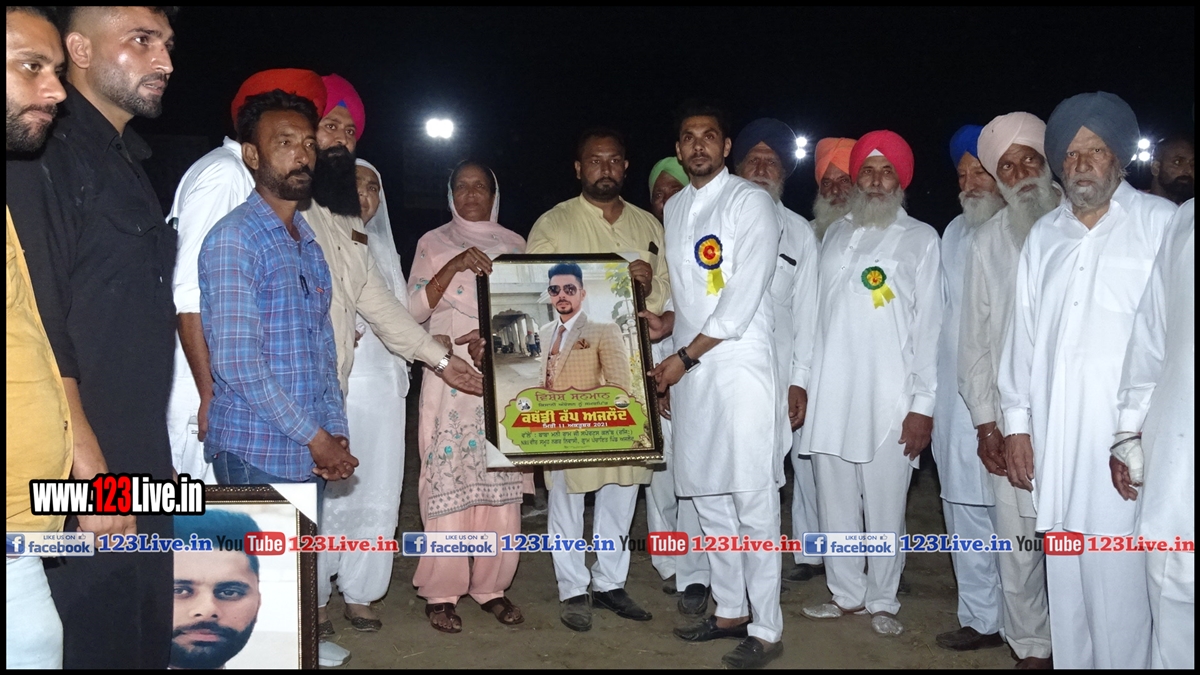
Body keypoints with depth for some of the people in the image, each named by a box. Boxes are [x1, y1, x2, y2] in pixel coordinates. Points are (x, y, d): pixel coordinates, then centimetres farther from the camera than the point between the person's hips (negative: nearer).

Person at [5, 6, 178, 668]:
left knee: (147, 642, 17)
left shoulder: (127, 161, 15)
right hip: (82, 488, -8)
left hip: (142, 472, 8)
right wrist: (90, 471, -19)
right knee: (94, 644, 3)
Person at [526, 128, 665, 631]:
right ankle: (573, 588, 13)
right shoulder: (552, 225, 2)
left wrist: (649, 285, -10)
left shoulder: (649, 227, 15)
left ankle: (611, 580, 22)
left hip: (629, 369, 4)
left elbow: (669, 294, 14)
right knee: (569, 479, 0)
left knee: (625, 475, 8)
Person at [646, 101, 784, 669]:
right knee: (707, 495, 13)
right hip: (688, 371, 7)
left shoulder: (750, 200, -6)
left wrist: (685, 356, -12)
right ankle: (730, 610, 27)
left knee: (753, 501, -4)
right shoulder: (674, 208, 16)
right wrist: (667, 320, 4)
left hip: (740, 367, -7)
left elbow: (744, 297, -13)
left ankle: (766, 630, 7)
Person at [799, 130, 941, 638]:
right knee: (834, 502, 9)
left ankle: (883, 600, 19)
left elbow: (929, 324, -1)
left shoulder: (920, 239, 3)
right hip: (829, 394, 4)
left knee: (885, 507, 2)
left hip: (889, 397, -3)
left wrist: (923, 404, -7)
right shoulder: (835, 234, 15)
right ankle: (846, 592, 24)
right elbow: (816, 311, 14)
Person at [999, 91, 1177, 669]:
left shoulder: (1164, 224, 0)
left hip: (1130, 443, -4)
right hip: (1054, 439, 4)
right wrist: (1017, 421, 10)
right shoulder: (1043, 236, 14)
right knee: (1065, 582, 9)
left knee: (1121, 583, -5)